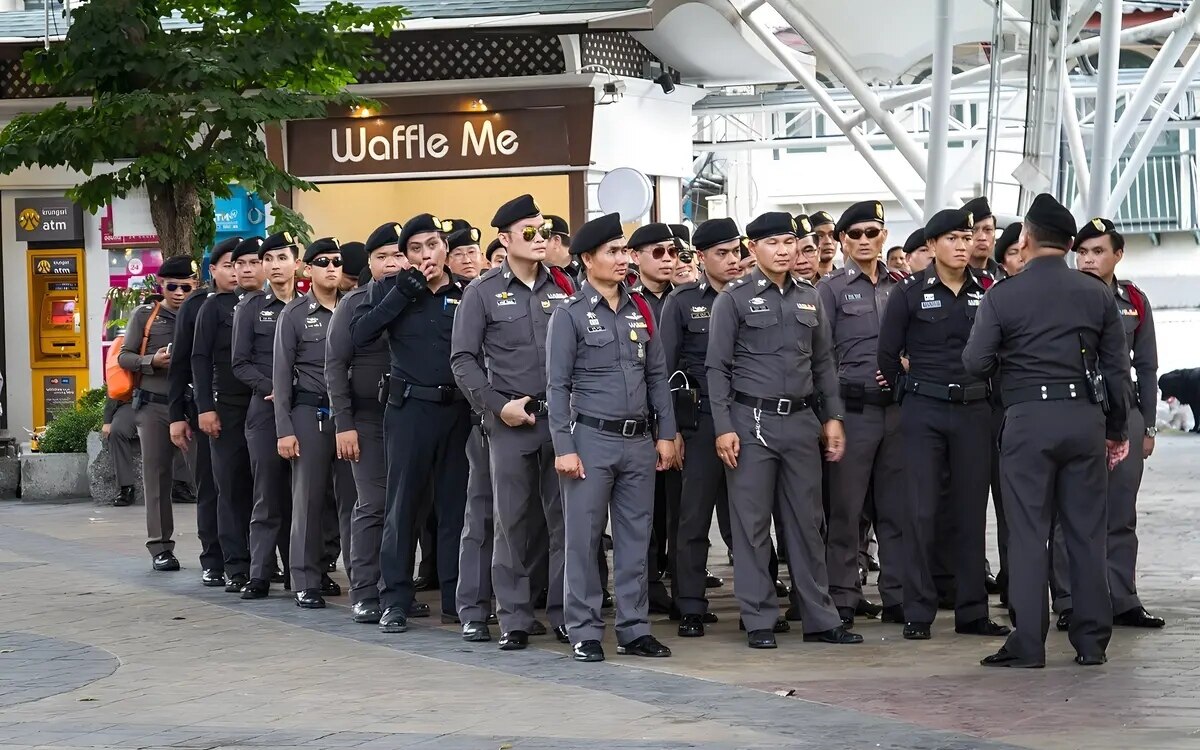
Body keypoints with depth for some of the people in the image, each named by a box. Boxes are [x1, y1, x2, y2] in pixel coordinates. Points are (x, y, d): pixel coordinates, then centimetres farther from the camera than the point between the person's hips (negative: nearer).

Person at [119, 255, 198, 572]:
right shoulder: (145, 315, 7)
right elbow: (124, 356, 7)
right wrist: (152, 362, -11)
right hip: (154, 405, 1)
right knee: (156, 474, 3)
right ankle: (160, 547, 9)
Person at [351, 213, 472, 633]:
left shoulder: (466, 294, 7)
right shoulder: (390, 290, 4)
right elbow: (359, 334, -10)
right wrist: (402, 294, -13)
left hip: (458, 409, 2)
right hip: (410, 409, -2)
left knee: (455, 504, 7)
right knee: (402, 505, 1)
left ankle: (456, 599, 14)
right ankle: (394, 601, 6)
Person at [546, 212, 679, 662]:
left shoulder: (640, 311, 11)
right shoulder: (570, 316, -3)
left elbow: (657, 376, 14)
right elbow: (557, 386, -5)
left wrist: (666, 434, 8)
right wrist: (564, 448, -11)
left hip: (638, 442, 5)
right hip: (591, 439, -5)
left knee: (635, 539, 8)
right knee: (583, 540, 0)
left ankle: (634, 629, 14)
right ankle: (584, 633, 5)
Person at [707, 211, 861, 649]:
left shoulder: (809, 299, 12)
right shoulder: (734, 299, -2)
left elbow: (823, 363, 16)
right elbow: (717, 367, -4)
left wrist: (832, 417, 9)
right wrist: (723, 427, -11)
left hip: (802, 420, 4)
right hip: (752, 420, -4)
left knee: (807, 521, 8)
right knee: (752, 523, 0)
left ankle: (820, 618, 13)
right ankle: (759, 620, 6)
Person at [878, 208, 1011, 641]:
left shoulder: (984, 294, 8)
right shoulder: (910, 294, -1)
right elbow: (888, 355, 2)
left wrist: (982, 390, 7)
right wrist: (913, 392, 6)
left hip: (974, 412, 3)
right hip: (924, 414, -3)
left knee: (971, 511, 5)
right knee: (922, 511, -3)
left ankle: (972, 611, 11)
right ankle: (917, 613, 1)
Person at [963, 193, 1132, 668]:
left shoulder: (1003, 296, -4)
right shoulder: (1098, 294, 5)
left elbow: (975, 363, -4)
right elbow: (1117, 367, 7)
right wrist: (1116, 429, 16)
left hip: (1028, 419, -3)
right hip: (1085, 417, 3)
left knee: (1028, 532, 0)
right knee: (1087, 531, 8)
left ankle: (1028, 644, -2)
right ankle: (1092, 642, 10)